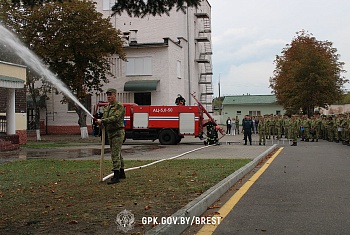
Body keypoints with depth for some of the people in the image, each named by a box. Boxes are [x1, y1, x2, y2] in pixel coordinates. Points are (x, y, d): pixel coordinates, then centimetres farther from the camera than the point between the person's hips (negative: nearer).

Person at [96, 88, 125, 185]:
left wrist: (103, 121, -26)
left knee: (115, 154, -13)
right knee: (117, 154, 17)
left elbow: (115, 118, -23)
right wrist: (100, 122, -6)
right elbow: (104, 118, 17)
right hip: (110, 133, 9)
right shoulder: (106, 108, 16)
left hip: (118, 132, -9)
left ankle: (116, 176, -13)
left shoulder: (119, 106, -10)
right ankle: (121, 173, 28)